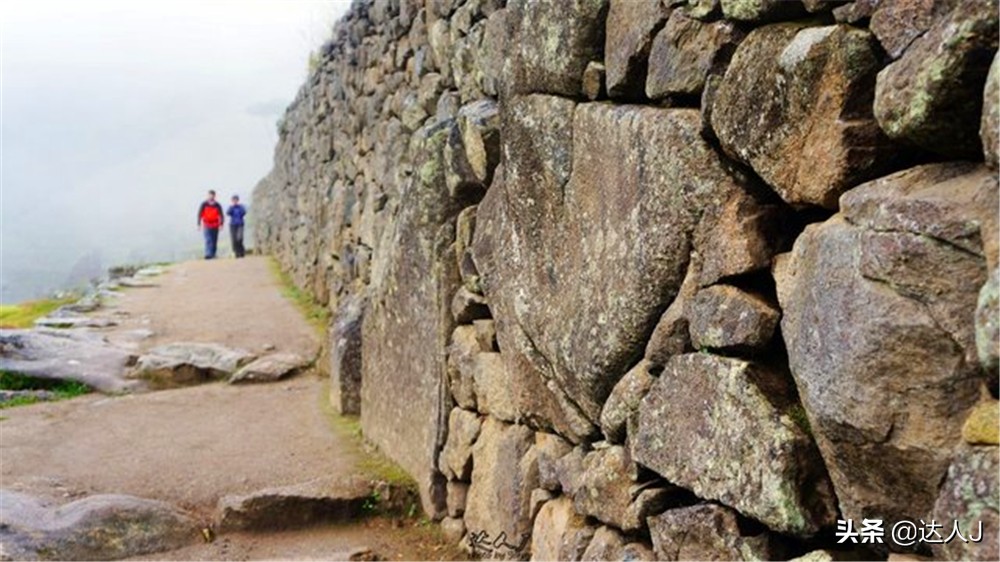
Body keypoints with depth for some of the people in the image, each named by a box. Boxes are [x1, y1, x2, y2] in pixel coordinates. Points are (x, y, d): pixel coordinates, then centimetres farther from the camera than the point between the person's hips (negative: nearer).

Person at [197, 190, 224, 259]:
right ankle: (208, 254, -22)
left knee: (214, 241, 6)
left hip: (215, 226, 3)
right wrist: (199, 224, -5)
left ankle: (213, 254, 15)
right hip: (207, 226, -3)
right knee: (208, 240, -14)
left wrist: (221, 224, -8)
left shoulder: (217, 205, 3)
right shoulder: (204, 204, -2)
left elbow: (221, 215, 3)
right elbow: (200, 214, 0)